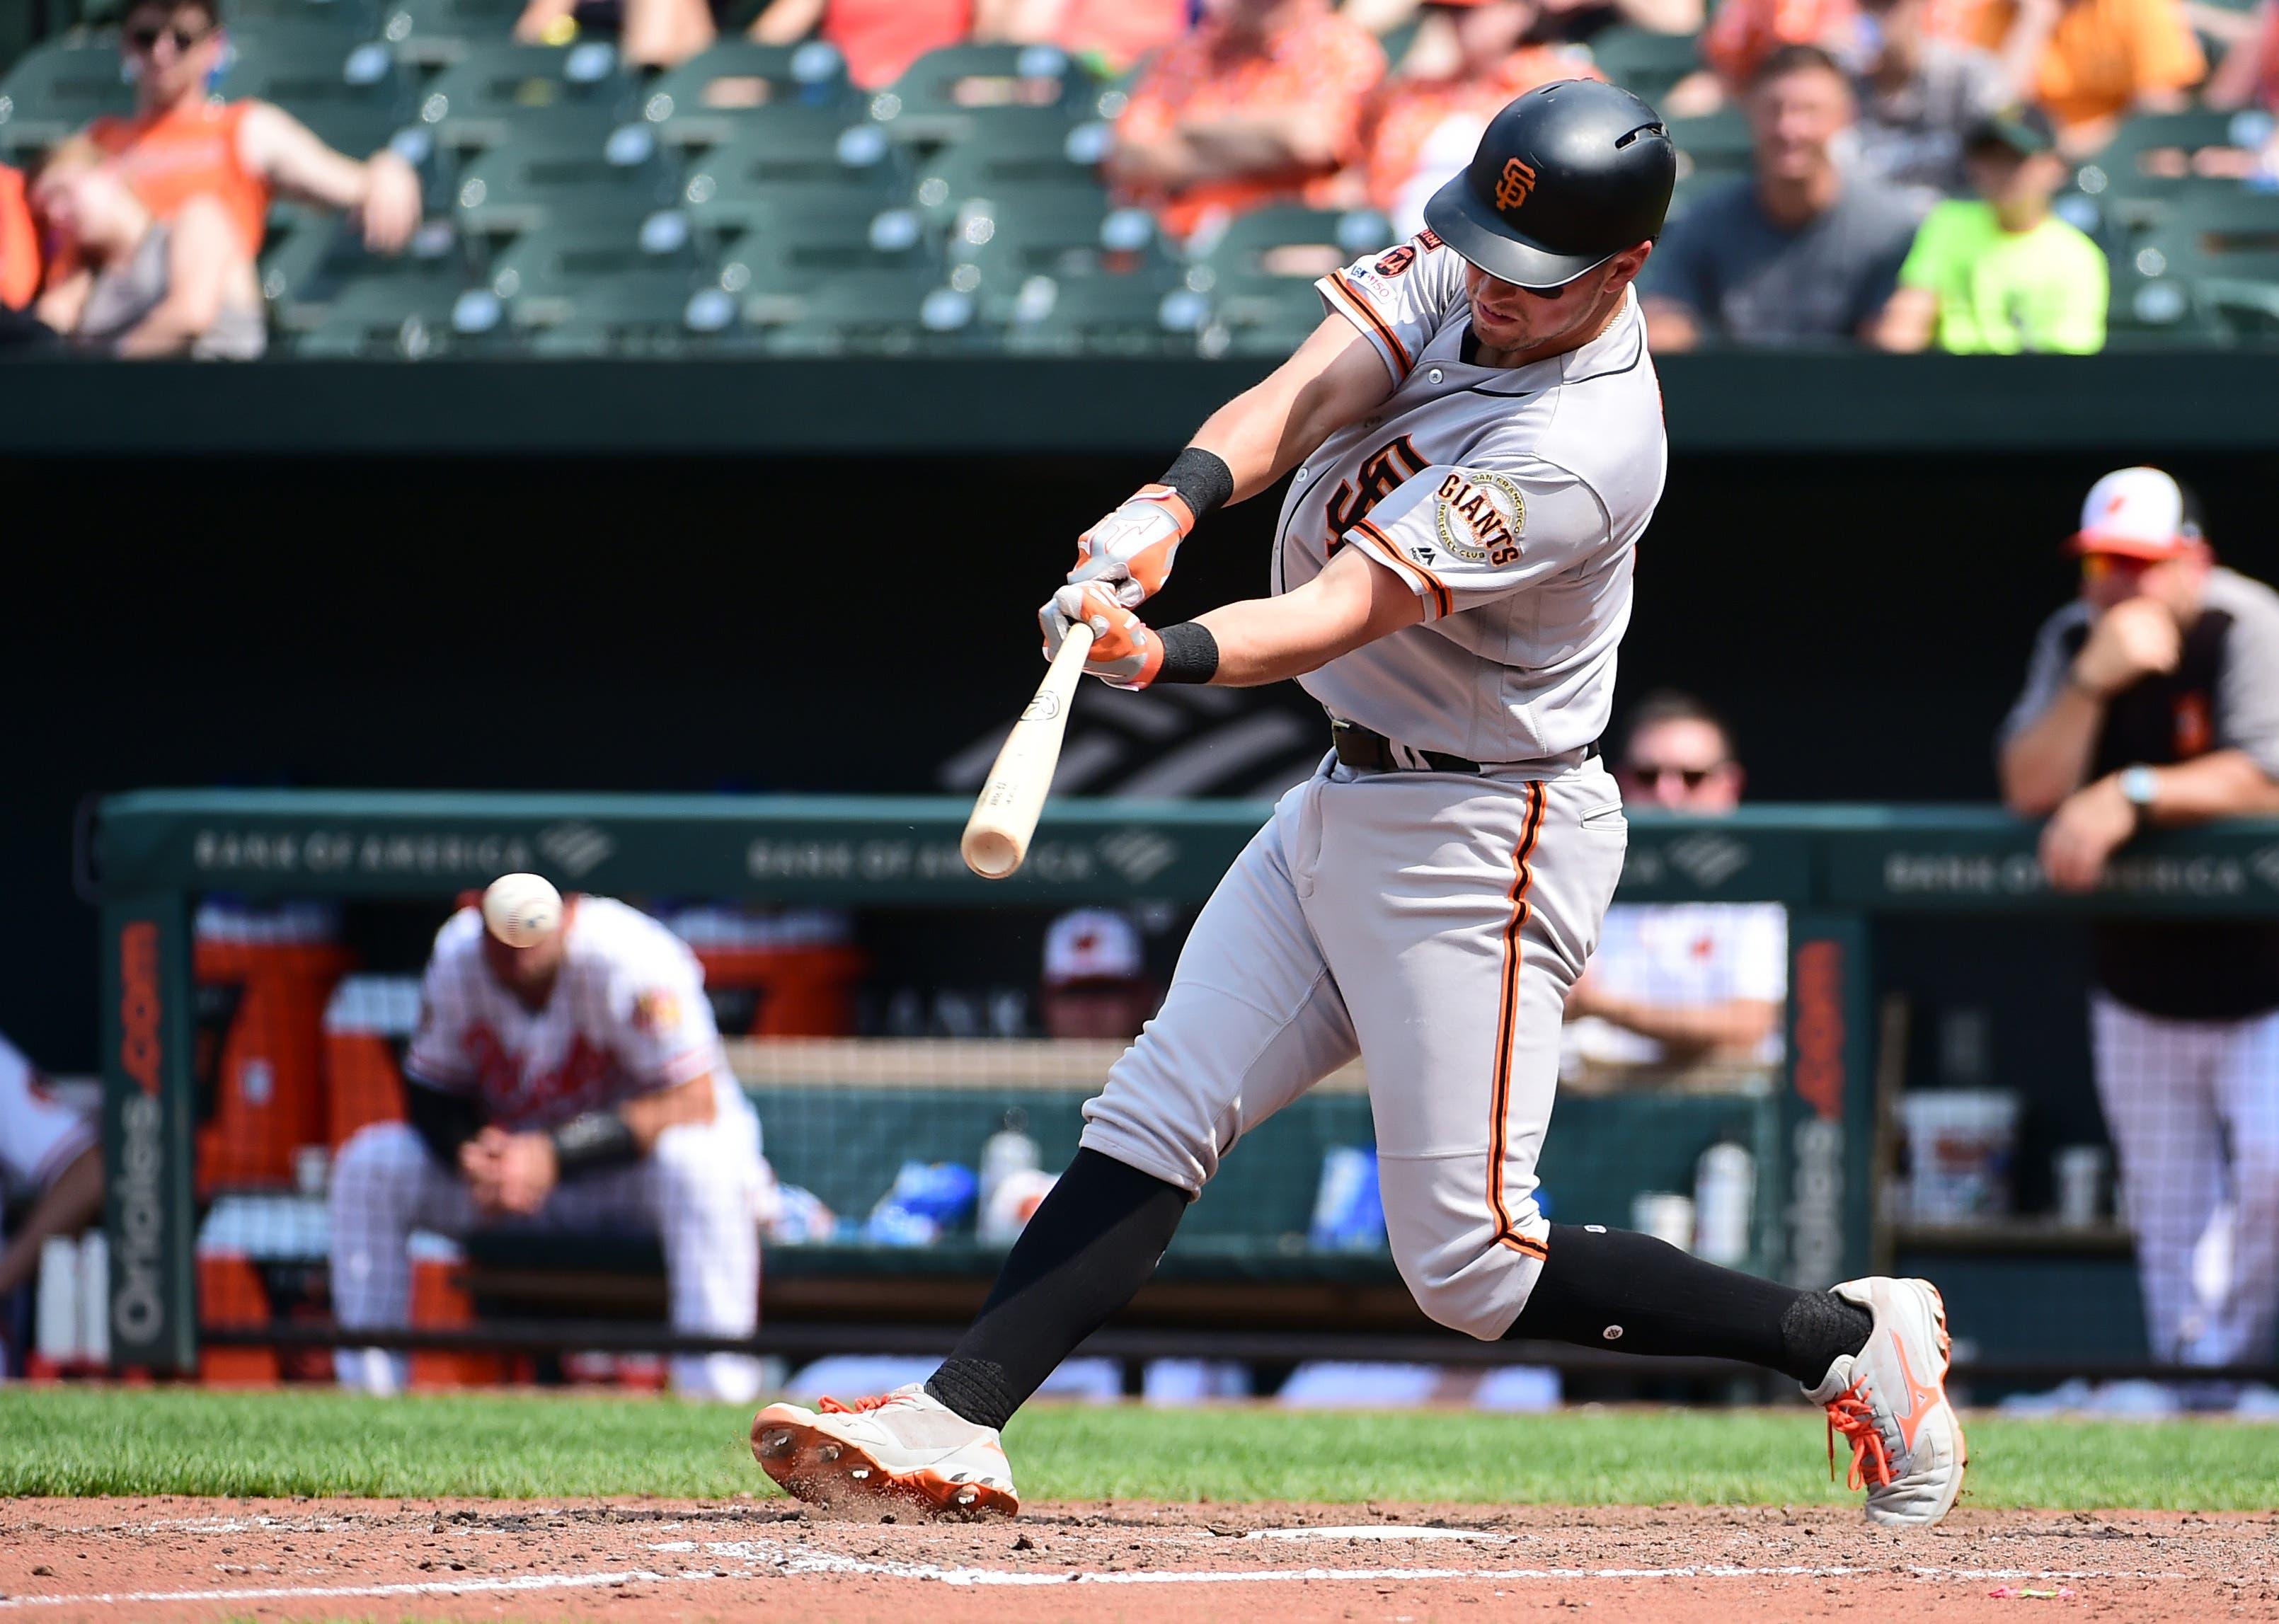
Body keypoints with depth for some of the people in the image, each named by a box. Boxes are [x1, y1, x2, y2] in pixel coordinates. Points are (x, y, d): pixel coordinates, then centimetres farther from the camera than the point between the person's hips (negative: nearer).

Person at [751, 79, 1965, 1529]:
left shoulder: (1577, 453, -27)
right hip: (1347, 804, 8)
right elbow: (1306, 398, -16)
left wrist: (1160, 656, -51)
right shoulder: (1459, 271, -3)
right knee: (1156, 1116, 1)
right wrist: (1177, 499, -36)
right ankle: (958, 1423, -2)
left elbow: (1344, 615, -34)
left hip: (1477, 848, -8)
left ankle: (1850, 1339, 5)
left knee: (1470, 1262, -7)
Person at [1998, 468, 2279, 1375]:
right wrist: (2094, 682, -23)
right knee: (2164, 1215, 5)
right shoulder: (2072, 641, 1)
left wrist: (2128, 796, -27)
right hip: (2138, 984, 5)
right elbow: (2028, 790, -10)